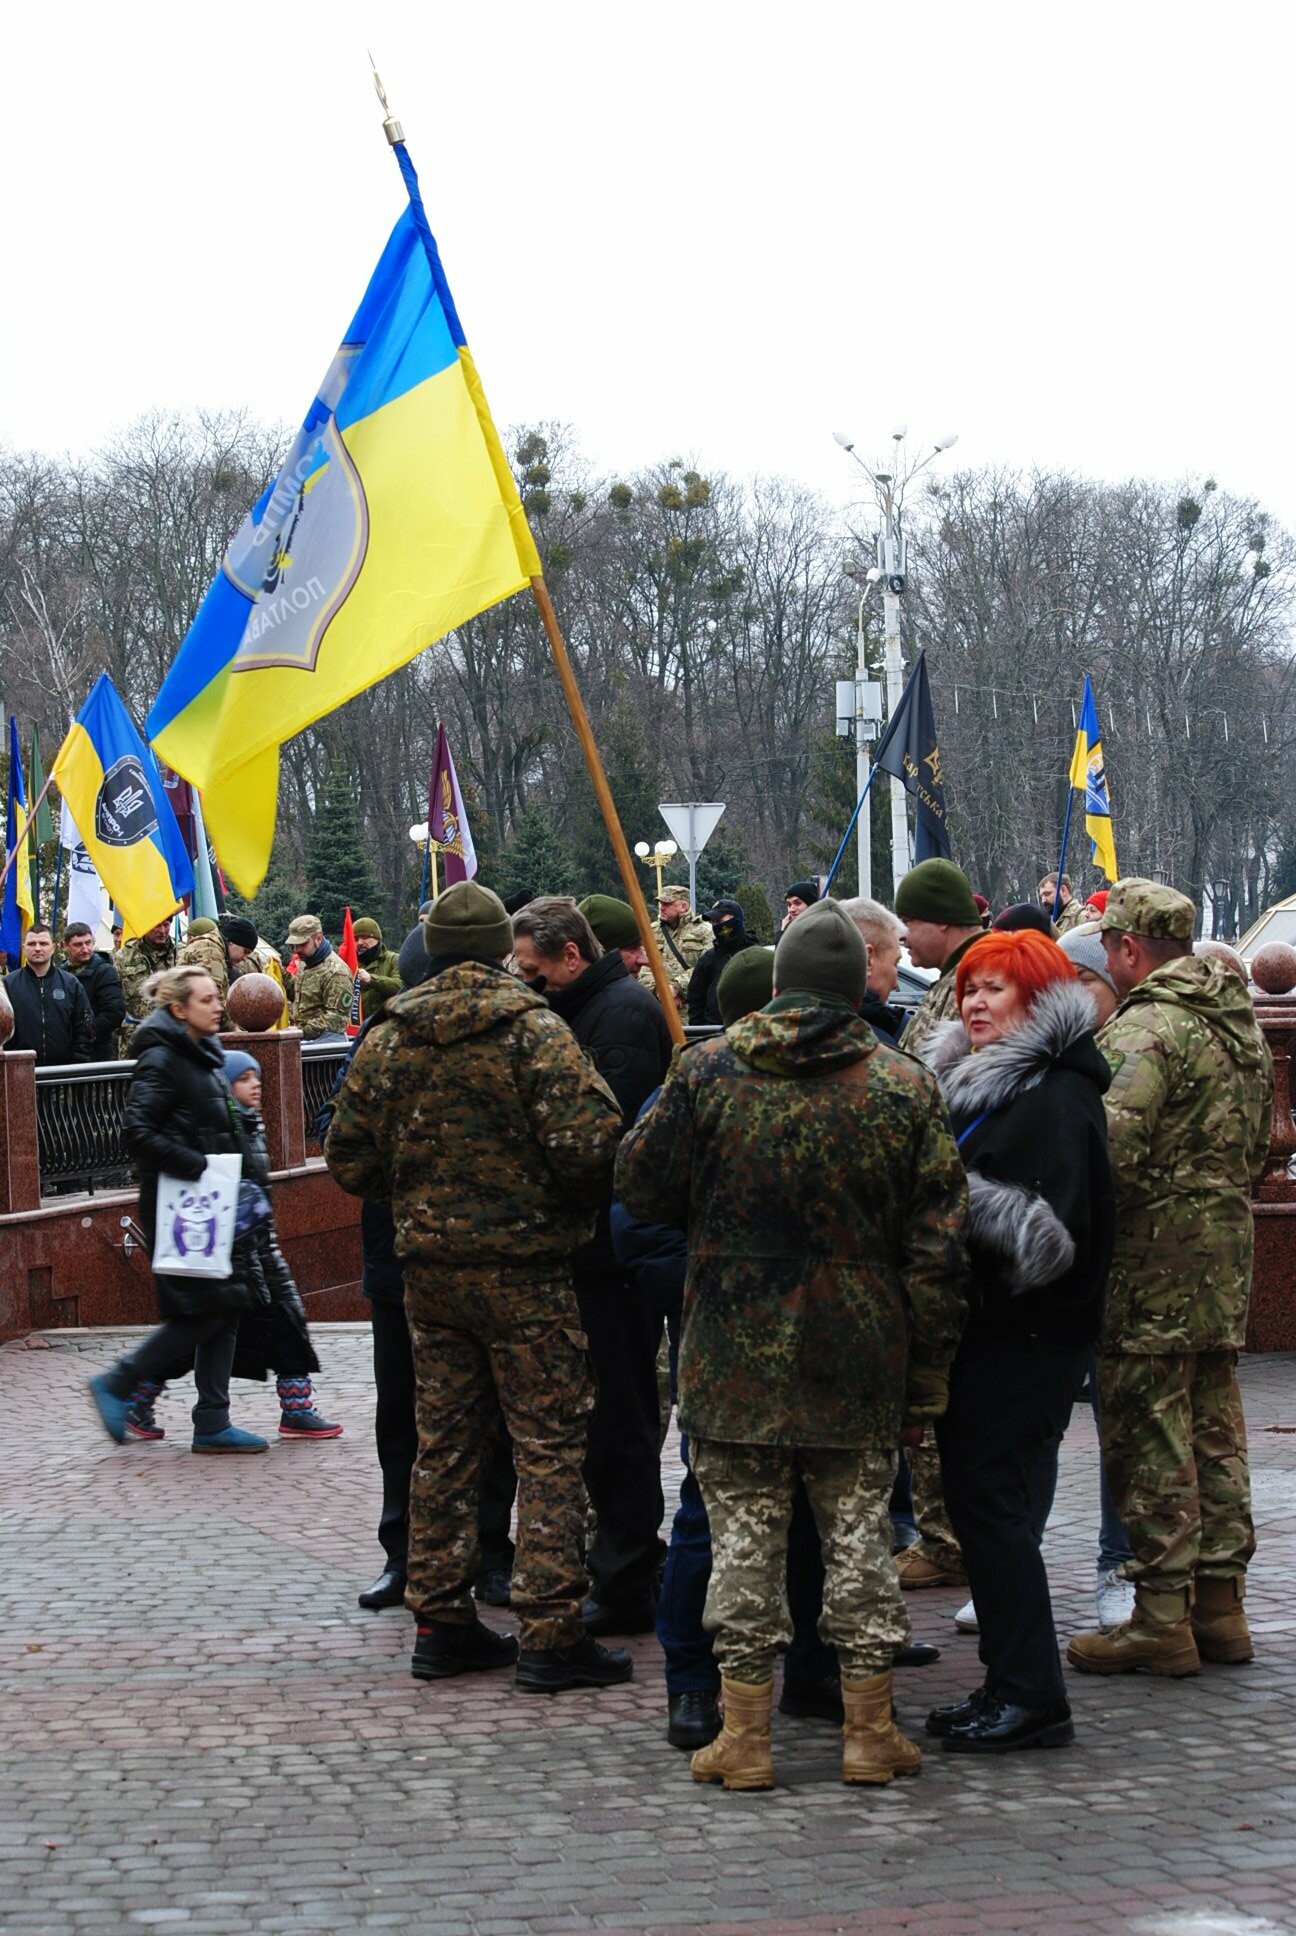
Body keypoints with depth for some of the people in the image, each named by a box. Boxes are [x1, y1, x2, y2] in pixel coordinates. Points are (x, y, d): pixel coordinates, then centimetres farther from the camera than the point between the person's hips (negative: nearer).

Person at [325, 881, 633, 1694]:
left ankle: (441, 1621, 18)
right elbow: (587, 1145, -20)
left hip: (428, 1265, 5)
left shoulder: (387, 1040, 3)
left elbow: (348, 1156, 7)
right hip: (525, 1267, -5)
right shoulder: (535, 1031, -12)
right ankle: (551, 1633, -4)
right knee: (551, 1445, -1)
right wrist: (583, 1200, 0)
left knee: (445, 1443, 13)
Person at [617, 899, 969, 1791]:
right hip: (860, 1366, 1)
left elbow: (641, 1185, 4)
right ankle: (870, 1732, 15)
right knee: (859, 1533, 10)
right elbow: (938, 1245, -2)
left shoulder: (708, 1071, -5)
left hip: (735, 1352, -1)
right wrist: (929, 1373, 5)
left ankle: (746, 1736, 9)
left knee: (744, 1535, 6)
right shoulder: (906, 1088, -3)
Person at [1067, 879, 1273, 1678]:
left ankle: (1162, 1618, -1)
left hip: (1155, 1259, -9)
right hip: (1227, 1253, 9)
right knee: (1215, 1431, 14)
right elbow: (1263, 1142, 21)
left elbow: (1112, 1155, -24)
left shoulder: (1145, 1029, -16)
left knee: (1150, 1439, -3)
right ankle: (1220, 1603, 19)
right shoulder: (1240, 1021, 14)